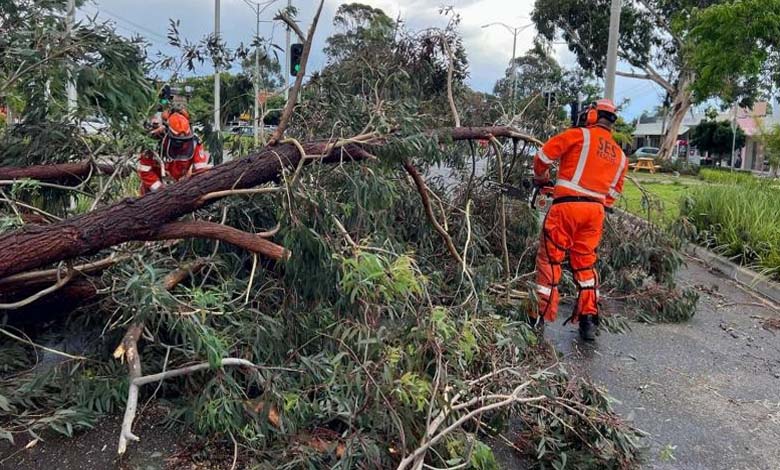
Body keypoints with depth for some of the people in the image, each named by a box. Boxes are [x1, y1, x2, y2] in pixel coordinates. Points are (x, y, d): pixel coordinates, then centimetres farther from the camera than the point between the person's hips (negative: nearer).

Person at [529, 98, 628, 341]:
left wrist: (541, 178, 17)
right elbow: (614, 193, 19)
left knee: (550, 259, 4)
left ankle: (540, 315, 6)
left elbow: (543, 156, -1)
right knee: (585, 263, 16)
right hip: (595, 211, 5)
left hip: (567, 206, -5)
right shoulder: (620, 155, 18)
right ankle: (589, 319, 13)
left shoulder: (579, 135, -1)